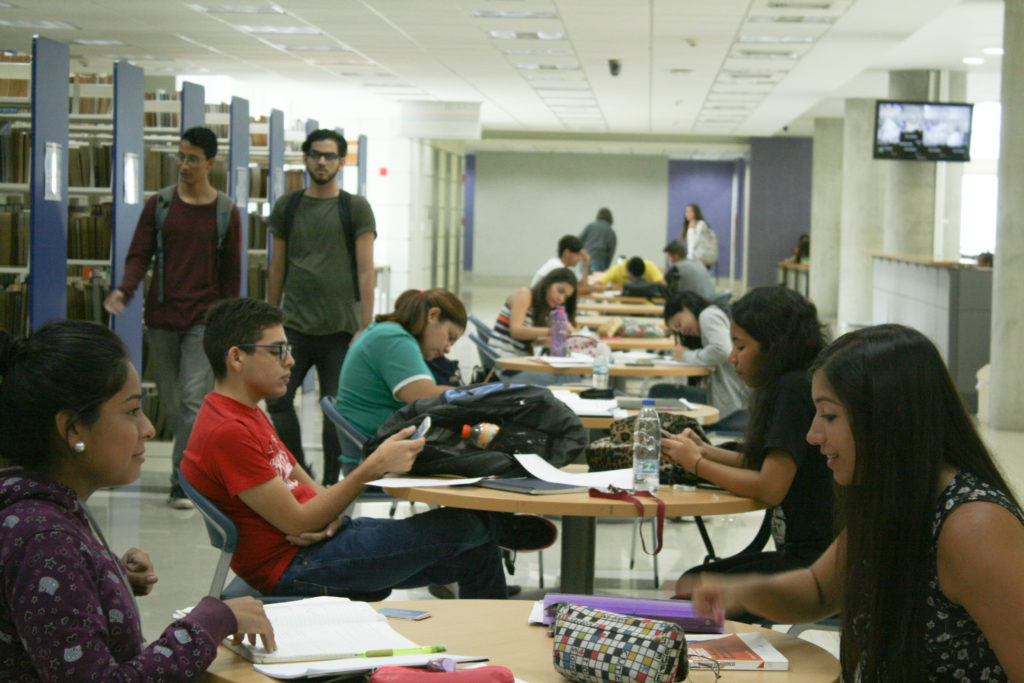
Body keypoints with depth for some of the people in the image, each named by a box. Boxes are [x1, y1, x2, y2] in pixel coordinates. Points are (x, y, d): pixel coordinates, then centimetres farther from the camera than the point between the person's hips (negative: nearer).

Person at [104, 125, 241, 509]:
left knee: (193, 401, -13)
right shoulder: (159, 205, 6)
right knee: (171, 405, 7)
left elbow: (231, 273, 8)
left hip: (204, 319, -2)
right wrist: (125, 290, -15)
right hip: (161, 318, 2)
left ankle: (182, 484, -10)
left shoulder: (226, 212, 4)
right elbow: (139, 254, 5)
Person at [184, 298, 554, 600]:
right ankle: (496, 526, 20)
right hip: (292, 568, -10)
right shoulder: (227, 432, -21)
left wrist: (329, 518, -10)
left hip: (320, 537, 10)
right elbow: (298, 524, -22)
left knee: (475, 555, 8)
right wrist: (374, 467, -21)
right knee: (457, 526, -13)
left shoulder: (246, 413, 14)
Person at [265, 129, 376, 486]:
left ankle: (330, 483, 15)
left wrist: (365, 328, -9)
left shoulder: (356, 208, 2)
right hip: (293, 325, 2)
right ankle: (299, 472, 14)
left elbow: (365, 271, -2)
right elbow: (278, 268, 15)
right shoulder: (286, 207, 10)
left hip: (339, 328, -2)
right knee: (278, 400, -4)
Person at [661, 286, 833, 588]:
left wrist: (697, 464, -6)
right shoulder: (794, 385, 13)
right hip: (798, 551, 10)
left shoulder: (794, 390, -16)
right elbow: (768, 465, 15)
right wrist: (704, 450, 4)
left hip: (814, 560, -10)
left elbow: (770, 488, -19)